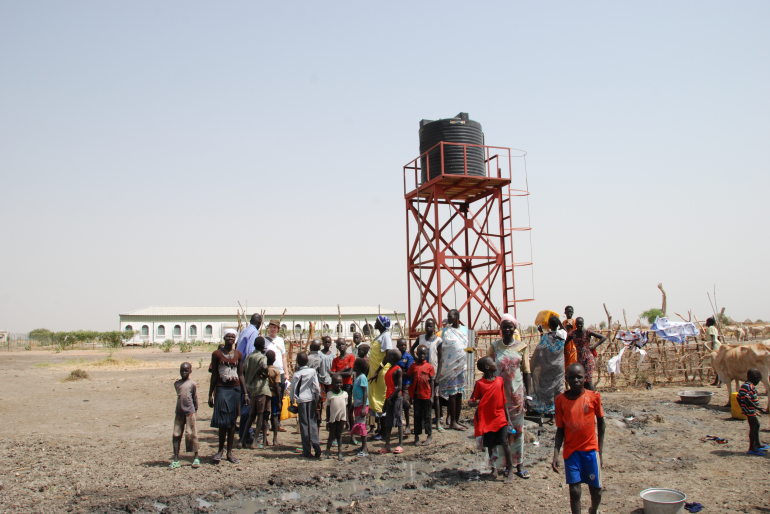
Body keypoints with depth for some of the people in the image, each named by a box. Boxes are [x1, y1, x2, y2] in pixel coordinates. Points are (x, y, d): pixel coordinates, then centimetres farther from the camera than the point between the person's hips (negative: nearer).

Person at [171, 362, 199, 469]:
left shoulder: (192, 384, -2)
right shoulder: (177, 383, 10)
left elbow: (195, 398, 4)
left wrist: (194, 410, 5)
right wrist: (179, 408, 13)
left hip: (189, 413, -4)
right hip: (179, 413, 4)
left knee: (191, 434, -1)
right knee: (176, 435, 3)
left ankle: (196, 457, 11)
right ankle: (176, 459, 10)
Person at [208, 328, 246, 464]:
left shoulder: (238, 354, 7)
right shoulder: (217, 354, 0)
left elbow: (240, 375, 10)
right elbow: (214, 375, 2)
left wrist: (245, 393, 6)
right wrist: (210, 394, 1)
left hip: (235, 389, 2)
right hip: (221, 389, -2)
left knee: (232, 421, 6)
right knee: (222, 421, -5)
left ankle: (230, 452, 13)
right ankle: (221, 450, 10)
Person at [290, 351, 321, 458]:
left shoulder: (296, 374, -5)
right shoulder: (312, 371, -2)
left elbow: (292, 389, -2)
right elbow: (317, 387, -4)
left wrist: (291, 401, 12)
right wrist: (317, 398, 10)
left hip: (301, 401, -1)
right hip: (311, 399, 1)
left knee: (304, 425, 4)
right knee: (313, 423, 6)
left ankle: (307, 451, 4)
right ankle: (316, 447, -6)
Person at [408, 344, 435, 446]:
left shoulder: (429, 366, -2)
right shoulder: (413, 366, 3)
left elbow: (432, 381, -1)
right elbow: (411, 380, 7)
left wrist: (432, 396, -5)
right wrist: (411, 395, 5)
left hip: (427, 395, -2)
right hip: (417, 395, 2)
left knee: (427, 416, 7)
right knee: (417, 416, 8)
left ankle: (430, 436, 17)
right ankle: (417, 437, 15)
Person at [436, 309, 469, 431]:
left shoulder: (464, 329, 10)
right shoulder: (447, 331, -4)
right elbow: (440, 349, -8)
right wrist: (439, 368, -13)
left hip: (461, 365, 5)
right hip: (450, 366, -5)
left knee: (459, 393, 10)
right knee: (452, 393, -3)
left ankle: (457, 420, 19)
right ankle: (452, 422, 2)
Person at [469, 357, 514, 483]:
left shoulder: (500, 380, 4)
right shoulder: (480, 383, -6)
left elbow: (503, 401, 9)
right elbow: (472, 401, -3)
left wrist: (508, 418, 9)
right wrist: (473, 403, -27)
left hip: (500, 418, 1)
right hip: (487, 419, -1)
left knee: (504, 443, -8)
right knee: (490, 445, 8)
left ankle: (509, 469, 7)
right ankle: (494, 467, 28)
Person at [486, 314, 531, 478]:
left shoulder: (522, 347, 1)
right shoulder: (494, 347, 1)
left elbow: (526, 372, 3)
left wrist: (528, 395, -2)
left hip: (517, 394, 0)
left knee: (517, 429, 5)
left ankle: (519, 464, 12)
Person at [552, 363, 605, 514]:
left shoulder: (593, 397, -6)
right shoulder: (561, 399, -4)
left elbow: (600, 422, 7)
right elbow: (560, 429, 1)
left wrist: (600, 449, 6)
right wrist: (556, 454, -5)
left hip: (591, 449, 0)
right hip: (571, 450, 0)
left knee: (596, 489, 8)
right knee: (574, 490, -5)